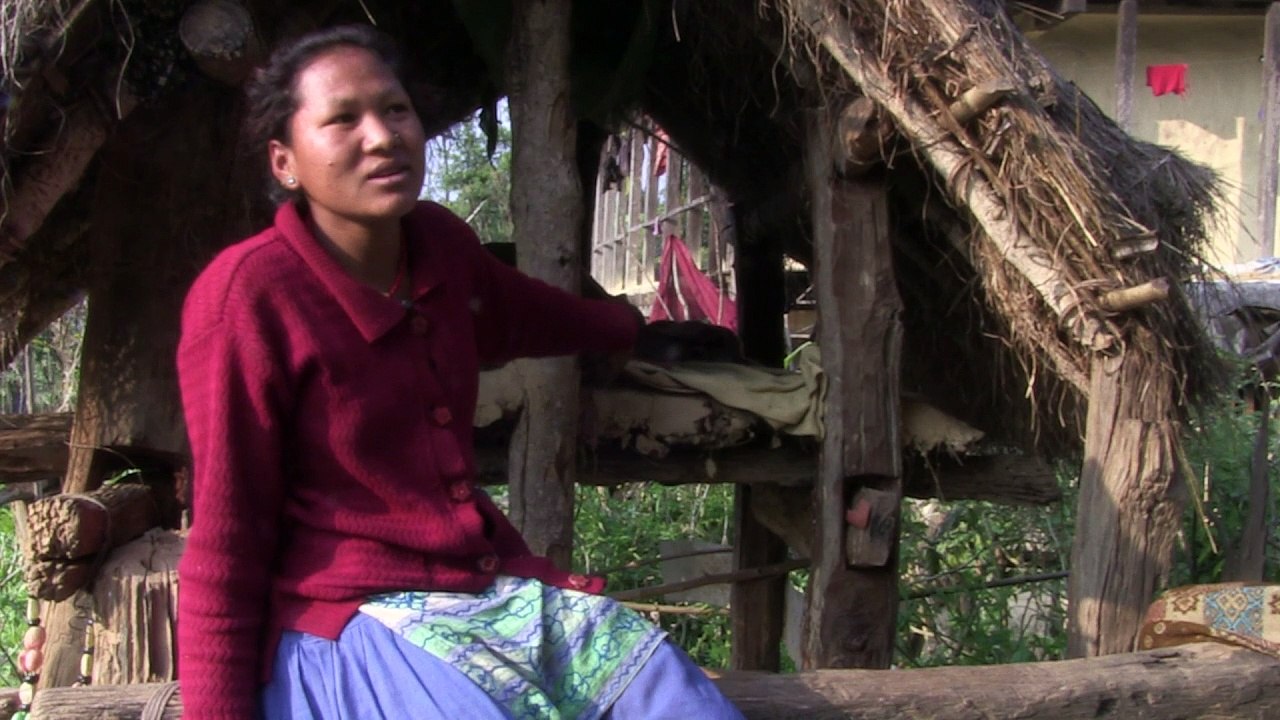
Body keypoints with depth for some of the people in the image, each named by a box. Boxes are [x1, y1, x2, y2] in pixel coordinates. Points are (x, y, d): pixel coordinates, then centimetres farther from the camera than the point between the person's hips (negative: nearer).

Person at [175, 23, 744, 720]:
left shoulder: (438, 241, 4)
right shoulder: (248, 294, -15)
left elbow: (520, 315, 29)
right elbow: (227, 543, -12)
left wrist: (625, 326, 47)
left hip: (499, 581, 6)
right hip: (350, 617, -6)